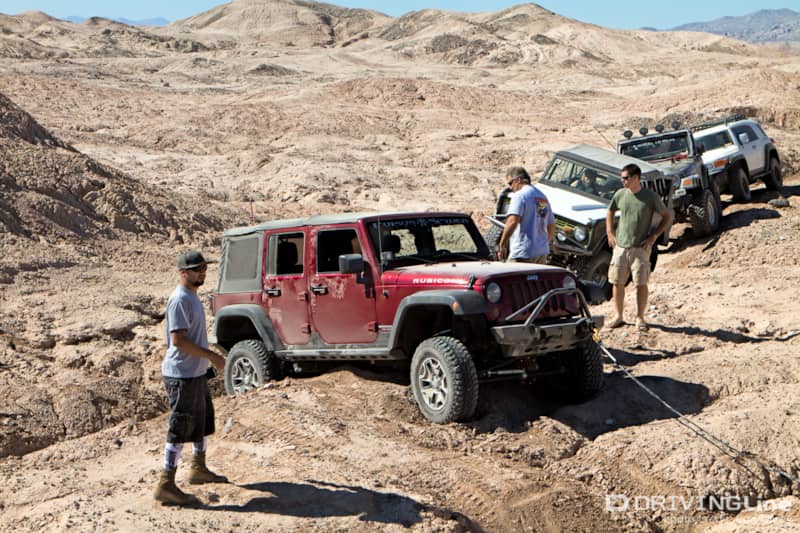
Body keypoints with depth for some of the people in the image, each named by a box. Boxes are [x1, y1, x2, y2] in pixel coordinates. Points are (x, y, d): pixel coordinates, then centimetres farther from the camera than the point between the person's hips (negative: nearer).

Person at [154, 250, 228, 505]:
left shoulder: (192, 297, 13)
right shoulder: (180, 299, -18)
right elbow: (178, 339, -25)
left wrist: (207, 360, 18)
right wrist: (211, 356, -20)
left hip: (197, 373, 10)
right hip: (182, 376, -10)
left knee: (203, 422, 22)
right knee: (180, 429, -8)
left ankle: (199, 469, 38)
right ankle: (166, 486, -4)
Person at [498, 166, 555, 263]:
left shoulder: (520, 195, -9)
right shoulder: (543, 197, 18)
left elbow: (513, 221, -22)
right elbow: (551, 225, 23)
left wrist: (502, 244, -19)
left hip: (523, 253, -9)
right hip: (543, 252, 9)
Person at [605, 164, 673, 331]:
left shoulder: (651, 196, -6)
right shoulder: (620, 194, 4)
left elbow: (667, 216, 2)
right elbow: (610, 212, 21)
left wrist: (654, 236, -6)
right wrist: (610, 233, 11)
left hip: (640, 248, -3)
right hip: (620, 246, 3)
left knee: (641, 284, -1)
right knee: (617, 282, 6)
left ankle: (640, 318, 11)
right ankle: (618, 317, 18)